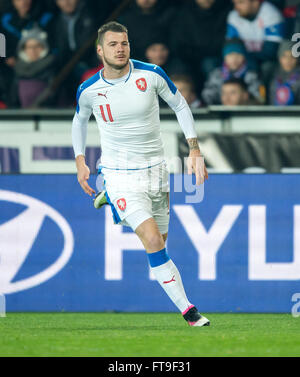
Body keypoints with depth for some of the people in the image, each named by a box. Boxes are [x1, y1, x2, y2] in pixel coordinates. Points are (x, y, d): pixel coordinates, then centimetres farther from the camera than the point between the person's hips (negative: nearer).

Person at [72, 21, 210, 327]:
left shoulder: (151, 75, -9)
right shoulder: (88, 90, -8)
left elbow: (180, 106, 6)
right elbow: (80, 119, 14)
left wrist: (194, 150, 0)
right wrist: (80, 162, 8)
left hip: (155, 171, 3)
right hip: (119, 174, -3)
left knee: (159, 242, 11)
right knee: (153, 240, -20)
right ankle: (186, 309, -15)